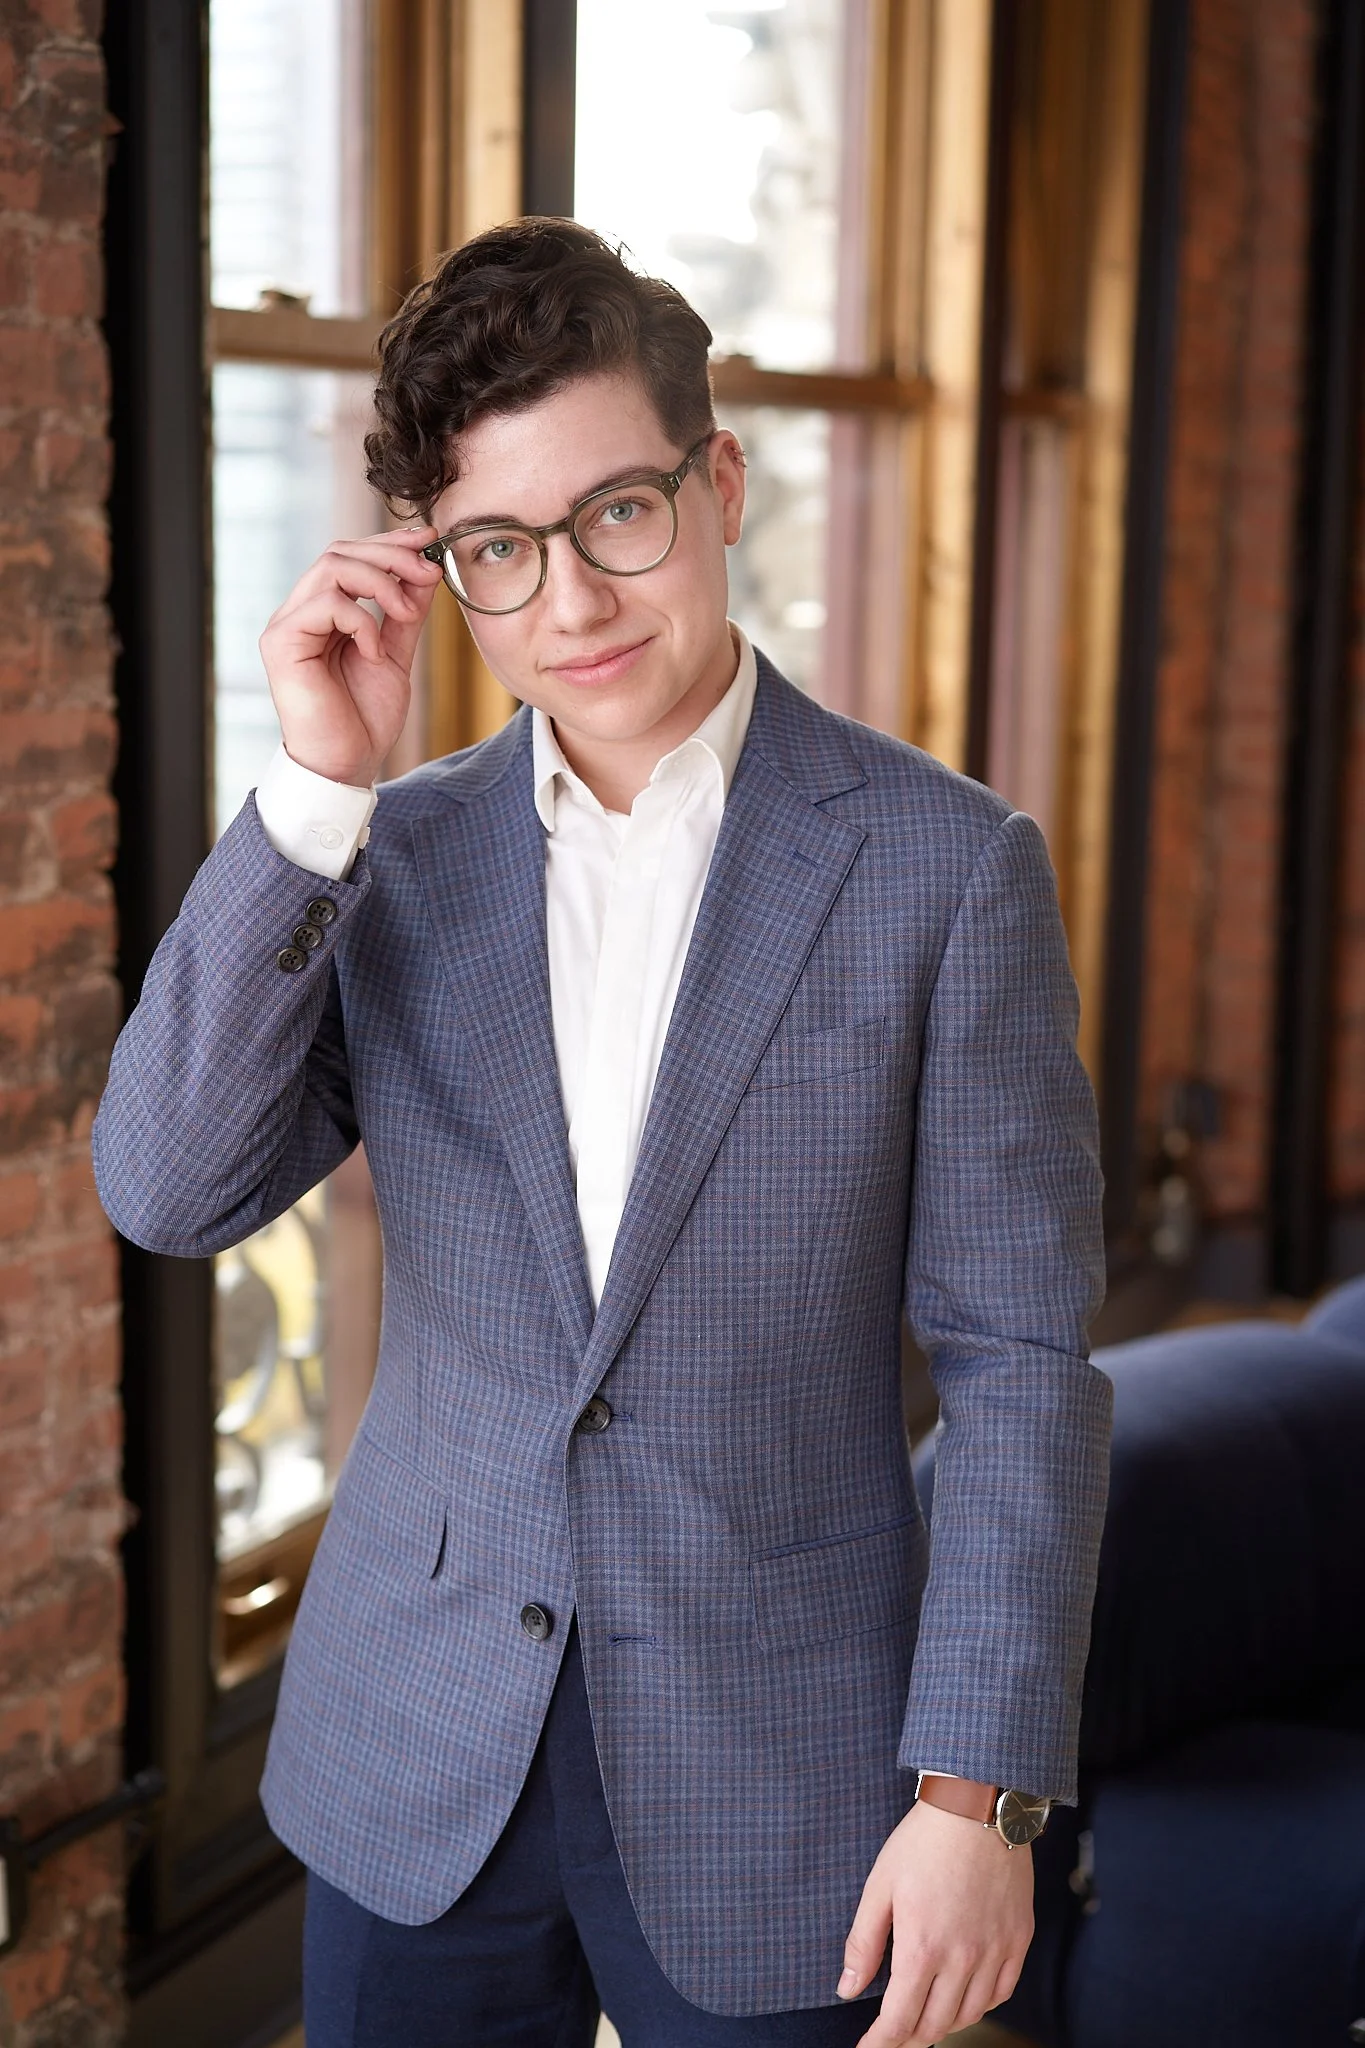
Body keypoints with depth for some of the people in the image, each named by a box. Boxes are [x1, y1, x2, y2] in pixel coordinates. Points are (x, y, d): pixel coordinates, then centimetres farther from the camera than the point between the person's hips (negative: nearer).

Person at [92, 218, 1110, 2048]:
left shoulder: (946, 865, -9)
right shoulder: (394, 855, 1)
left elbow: (1018, 1359, -8)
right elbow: (169, 1191, -9)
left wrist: (983, 1793, -11)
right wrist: (316, 788, -16)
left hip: (770, 1789, -2)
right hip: (417, 1767, 3)